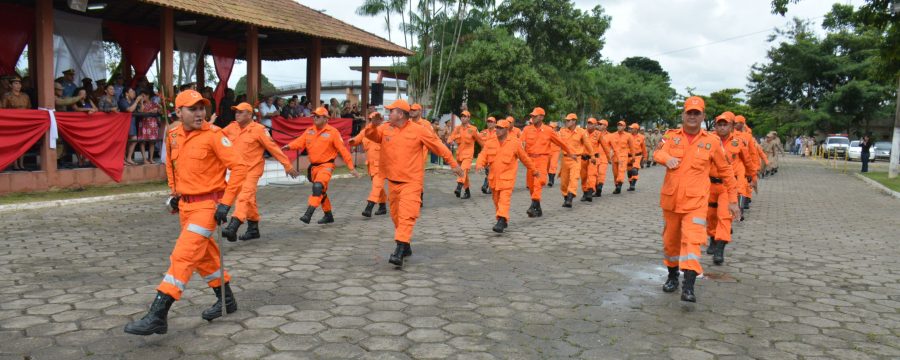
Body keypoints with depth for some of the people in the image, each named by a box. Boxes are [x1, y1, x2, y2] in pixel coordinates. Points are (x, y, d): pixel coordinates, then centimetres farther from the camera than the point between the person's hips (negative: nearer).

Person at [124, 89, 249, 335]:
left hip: (207, 205, -7)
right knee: (204, 255, 18)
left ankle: (157, 316, -11)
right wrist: (175, 193, 18)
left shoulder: (213, 135, -14)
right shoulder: (173, 136, 5)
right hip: (185, 204, 8)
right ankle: (226, 299, 35)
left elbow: (239, 167, -17)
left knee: (183, 256, -13)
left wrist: (226, 203, -19)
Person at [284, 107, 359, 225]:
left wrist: (351, 168, -10)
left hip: (326, 165, -7)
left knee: (318, 187, -27)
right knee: (322, 192, 17)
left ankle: (308, 214, -31)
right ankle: (328, 216, 34)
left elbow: (343, 150, -9)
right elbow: (299, 142, -3)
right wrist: (289, 146, -26)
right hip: (314, 166, 7)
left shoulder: (332, 132, -9)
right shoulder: (309, 131, 6)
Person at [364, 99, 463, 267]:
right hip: (393, 181, 6)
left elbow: (438, 146, 0)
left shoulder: (418, 131, -7)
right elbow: (371, 135, -5)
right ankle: (406, 247, 29)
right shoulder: (385, 129, 5)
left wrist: (453, 164, 4)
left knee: (406, 215, -17)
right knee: (396, 216, 14)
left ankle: (399, 250, -22)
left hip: (411, 182, -5)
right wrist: (373, 125, -27)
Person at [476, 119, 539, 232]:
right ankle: (504, 221, 29)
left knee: (504, 200, -16)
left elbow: (525, 158, 6)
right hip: (493, 177, 5)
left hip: (507, 177, -4)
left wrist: (534, 171, 15)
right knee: (496, 200, 13)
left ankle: (501, 221, -21)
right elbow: (483, 155, 1)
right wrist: (479, 164, -21)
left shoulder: (514, 143, -4)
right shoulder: (490, 142, 4)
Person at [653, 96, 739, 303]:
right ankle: (672, 276, 37)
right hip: (670, 199, 3)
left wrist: (733, 199, 10)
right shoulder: (672, 136, 4)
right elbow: (657, 154, -14)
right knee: (670, 240, 15)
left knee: (692, 240, -18)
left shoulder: (712, 142, 1)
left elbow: (725, 171, 9)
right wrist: (667, 158, -38)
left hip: (695, 202, -3)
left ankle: (688, 286, -20)